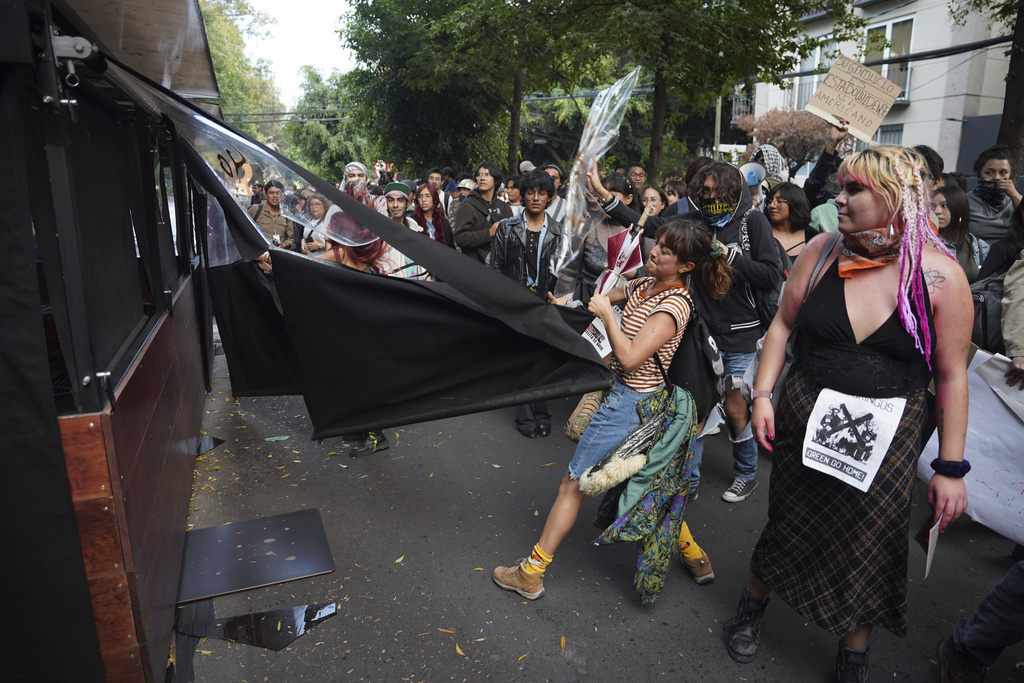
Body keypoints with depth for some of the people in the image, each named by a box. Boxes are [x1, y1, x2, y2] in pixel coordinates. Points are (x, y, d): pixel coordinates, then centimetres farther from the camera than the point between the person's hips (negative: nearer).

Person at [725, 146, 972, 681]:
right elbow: (782, 325, 5)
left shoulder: (941, 275, -11)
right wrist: (762, 395, -3)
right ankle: (750, 609, 44)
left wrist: (951, 467, -5)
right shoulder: (823, 251, -5)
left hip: (886, 437, -1)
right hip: (803, 422, 2)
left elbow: (952, 376, -6)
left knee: (868, 553, 11)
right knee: (786, 527, 17)